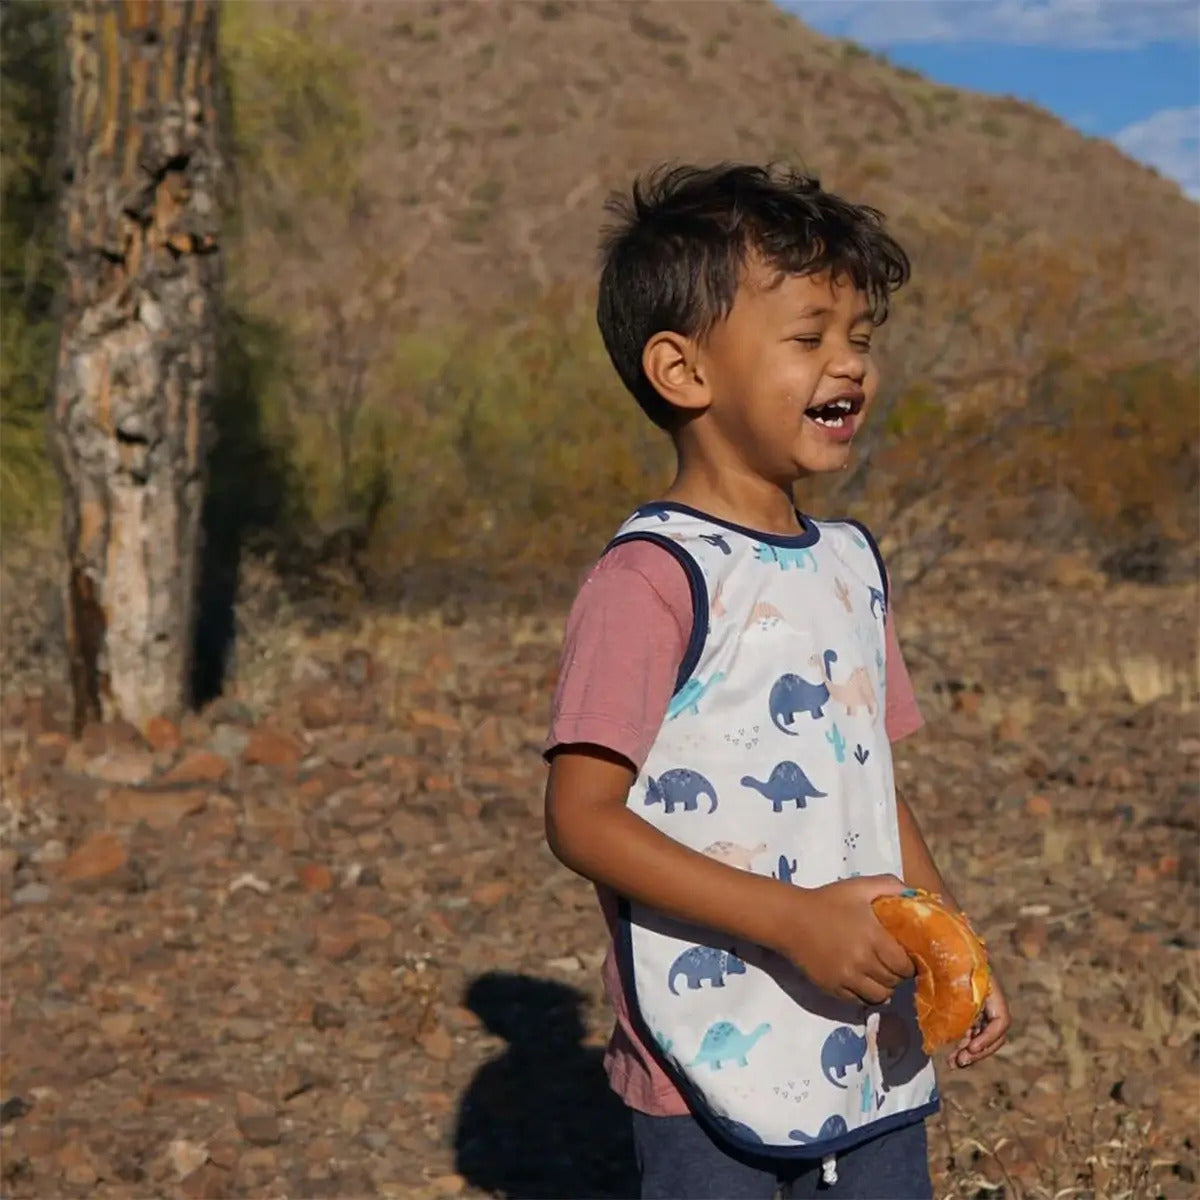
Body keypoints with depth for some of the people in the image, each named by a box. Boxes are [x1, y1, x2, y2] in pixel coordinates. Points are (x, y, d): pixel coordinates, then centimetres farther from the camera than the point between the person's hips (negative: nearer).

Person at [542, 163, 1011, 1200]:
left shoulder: (850, 564, 9)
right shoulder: (653, 578, -15)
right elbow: (582, 817, -19)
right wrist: (792, 920, -23)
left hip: (877, 1058, 7)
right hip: (711, 1068, -7)